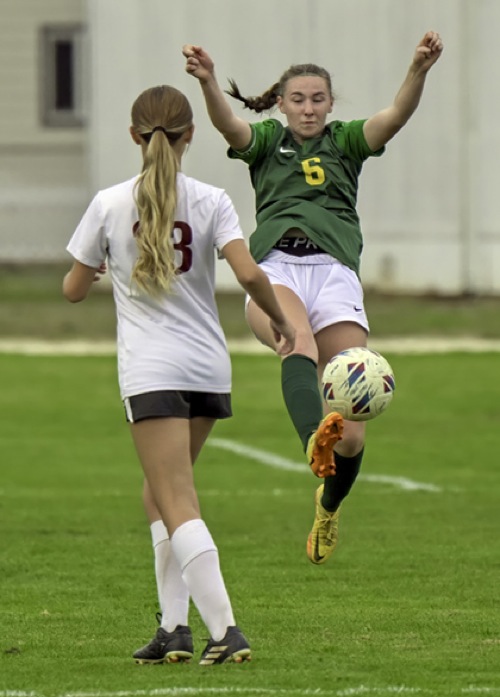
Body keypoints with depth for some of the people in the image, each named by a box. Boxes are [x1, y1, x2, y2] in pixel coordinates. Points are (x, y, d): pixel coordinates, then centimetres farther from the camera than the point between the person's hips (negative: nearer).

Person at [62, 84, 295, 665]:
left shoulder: (110, 204, -2)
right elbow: (249, 273, -12)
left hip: (150, 372, -4)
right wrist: (278, 319, 6)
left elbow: (74, 289, 6)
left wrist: (89, 270, 29)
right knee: (161, 492, 20)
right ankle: (174, 626, 13)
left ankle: (225, 629, -23)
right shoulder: (209, 201, 0)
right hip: (209, 369, 4)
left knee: (178, 506, -9)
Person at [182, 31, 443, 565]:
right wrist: (207, 82, -26)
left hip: (335, 273, 0)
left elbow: (395, 117, 0)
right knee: (300, 338, -39)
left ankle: (328, 506, 22)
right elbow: (228, 124, -4)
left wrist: (419, 71, -20)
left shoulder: (345, 141, 20)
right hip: (274, 269, 0)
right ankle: (314, 440, -64)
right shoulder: (266, 140, 19)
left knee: (352, 437, -9)